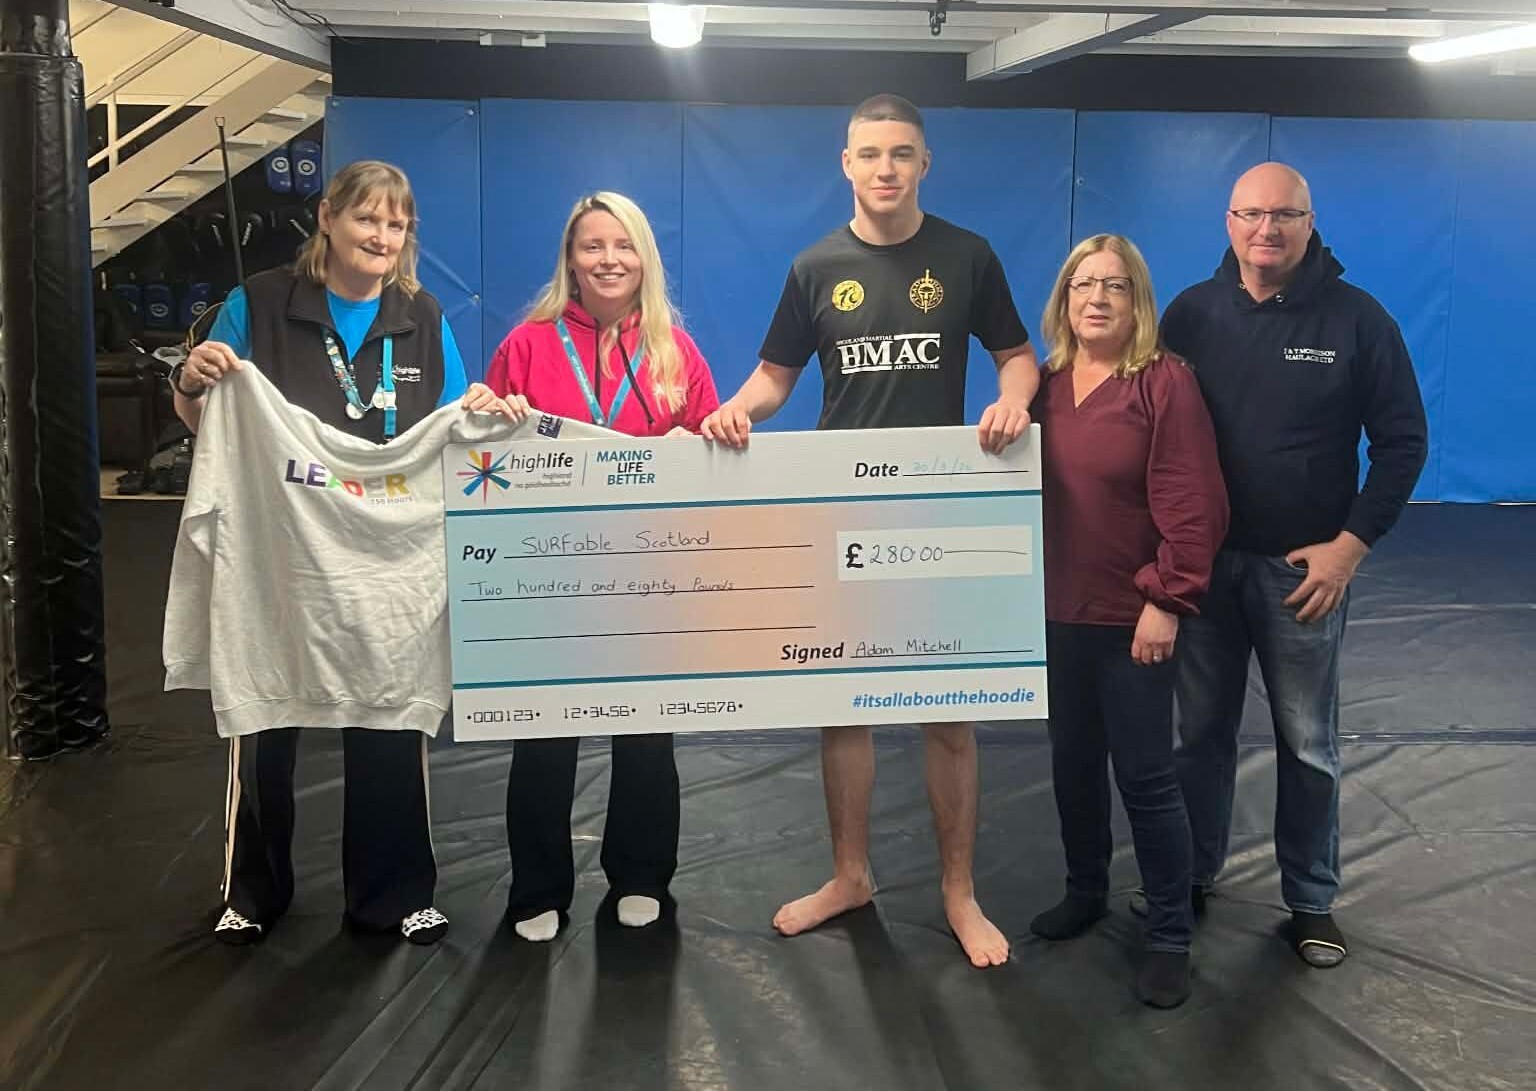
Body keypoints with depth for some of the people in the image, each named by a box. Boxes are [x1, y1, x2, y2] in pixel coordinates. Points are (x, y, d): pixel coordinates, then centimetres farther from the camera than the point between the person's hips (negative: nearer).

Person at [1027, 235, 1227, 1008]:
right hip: (1058, 610, 6)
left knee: (1144, 773, 0)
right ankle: (1085, 891, 36)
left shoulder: (1166, 381, -11)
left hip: (1132, 615, -5)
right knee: (1072, 761, 17)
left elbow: (1194, 507, -15)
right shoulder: (1044, 385, 7)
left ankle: (1170, 935, 14)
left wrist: (1167, 600, -18)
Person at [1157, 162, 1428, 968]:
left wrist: (1352, 544, -10)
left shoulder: (1357, 319, -6)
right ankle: (1190, 879, 28)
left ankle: (1312, 902, 24)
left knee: (1307, 745, 10)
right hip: (1201, 560, 2)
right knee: (1199, 732, 12)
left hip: (1303, 567, -2)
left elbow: (1403, 442, -3)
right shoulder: (1191, 313, 0)